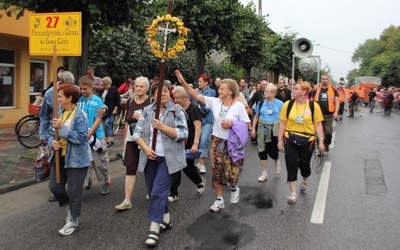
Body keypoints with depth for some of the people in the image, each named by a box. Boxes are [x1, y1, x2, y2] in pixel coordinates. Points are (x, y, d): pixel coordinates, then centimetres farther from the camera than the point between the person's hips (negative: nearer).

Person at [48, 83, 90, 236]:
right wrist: (52, 141, -10)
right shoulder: (59, 113, 7)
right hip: (60, 156, 8)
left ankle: (73, 221, 22)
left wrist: (62, 128, -26)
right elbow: (50, 132, 12)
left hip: (76, 159, -8)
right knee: (55, 187, 14)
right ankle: (71, 207, 39)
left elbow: (81, 137, -23)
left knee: (74, 191, 4)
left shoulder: (80, 116, -16)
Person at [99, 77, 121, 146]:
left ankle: (109, 139, -9)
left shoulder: (114, 90, -2)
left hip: (111, 111, -7)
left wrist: (115, 109, -12)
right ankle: (110, 139, 16)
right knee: (104, 125, 7)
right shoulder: (101, 91, 16)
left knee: (107, 123, -17)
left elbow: (118, 100, -6)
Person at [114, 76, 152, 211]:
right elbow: (127, 122, 15)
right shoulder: (130, 101, 8)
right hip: (132, 140, 4)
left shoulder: (152, 101, -6)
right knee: (130, 168, -1)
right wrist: (124, 139, 17)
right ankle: (127, 201, 3)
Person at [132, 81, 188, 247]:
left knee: (158, 192, -10)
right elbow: (137, 132, 4)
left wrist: (162, 127, -19)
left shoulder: (177, 110, -4)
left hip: (168, 158, -5)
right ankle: (166, 220, 31)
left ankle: (154, 229, -1)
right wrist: (146, 148, -12)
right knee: (152, 192, 12)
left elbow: (183, 134, -12)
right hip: (150, 157, 5)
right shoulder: (147, 110, 7)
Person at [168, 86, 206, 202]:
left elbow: (198, 127, -21)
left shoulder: (193, 109, -13)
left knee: (187, 166, 4)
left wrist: (195, 144, -30)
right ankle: (173, 193, 10)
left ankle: (200, 181, 35)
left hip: (189, 144, -6)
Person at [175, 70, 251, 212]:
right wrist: (183, 82, -15)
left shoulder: (239, 106, -10)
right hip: (217, 141, 4)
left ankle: (234, 188, 35)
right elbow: (196, 96, -7)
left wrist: (232, 124, -20)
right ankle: (219, 199, 26)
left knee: (230, 172, -2)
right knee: (217, 171, 10)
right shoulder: (215, 102, -3)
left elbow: (247, 124, -7)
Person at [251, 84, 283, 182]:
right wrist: (253, 129, 4)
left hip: (274, 130, -2)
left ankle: (277, 161, 39)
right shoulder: (261, 103, 2)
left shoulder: (280, 104, -5)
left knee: (273, 152, 0)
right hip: (262, 129, 3)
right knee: (262, 151, 4)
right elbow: (256, 116, 9)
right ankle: (264, 173, 18)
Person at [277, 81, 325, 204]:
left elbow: (318, 125, -3)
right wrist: (280, 140, 0)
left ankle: (305, 180, 46)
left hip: (307, 140, 0)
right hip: (290, 139, 1)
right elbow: (282, 123, 0)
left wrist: (321, 141, -6)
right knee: (291, 165, 0)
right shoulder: (287, 104, -5)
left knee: (304, 164, 11)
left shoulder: (313, 106, -7)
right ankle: (293, 193, 13)